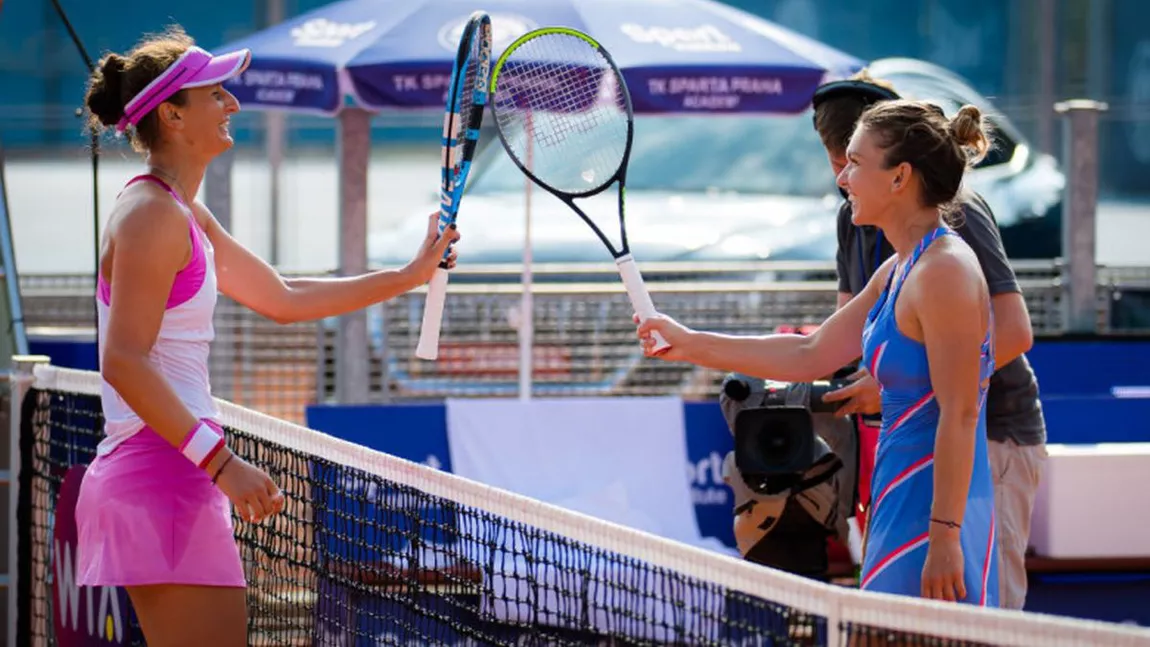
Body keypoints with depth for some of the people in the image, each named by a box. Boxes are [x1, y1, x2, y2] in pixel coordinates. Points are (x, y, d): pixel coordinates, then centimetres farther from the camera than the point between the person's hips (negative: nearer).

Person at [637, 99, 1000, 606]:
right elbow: (812, 355, 22)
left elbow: (960, 415, -19)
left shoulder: (944, 271, -16)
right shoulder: (898, 272, 14)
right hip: (901, 513, 10)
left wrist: (945, 536, -22)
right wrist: (691, 345, 21)